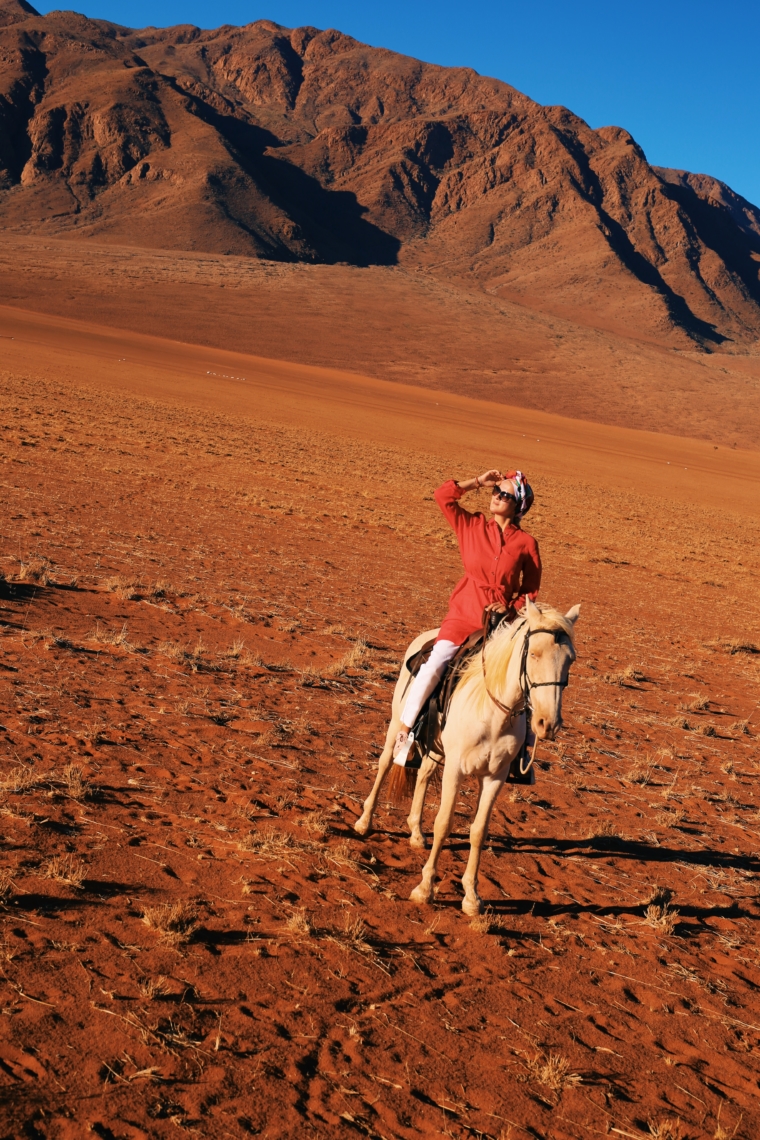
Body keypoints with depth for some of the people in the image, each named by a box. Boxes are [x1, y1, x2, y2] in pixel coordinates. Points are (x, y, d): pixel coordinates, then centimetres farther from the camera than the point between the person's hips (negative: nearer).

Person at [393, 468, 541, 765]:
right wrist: (478, 482, 0)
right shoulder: (472, 526, 5)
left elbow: (531, 590, 7)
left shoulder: (526, 543, 2)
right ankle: (405, 730, -6)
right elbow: (443, 495, -1)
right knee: (433, 667, -20)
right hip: (463, 616, 0)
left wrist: (511, 607, -11)